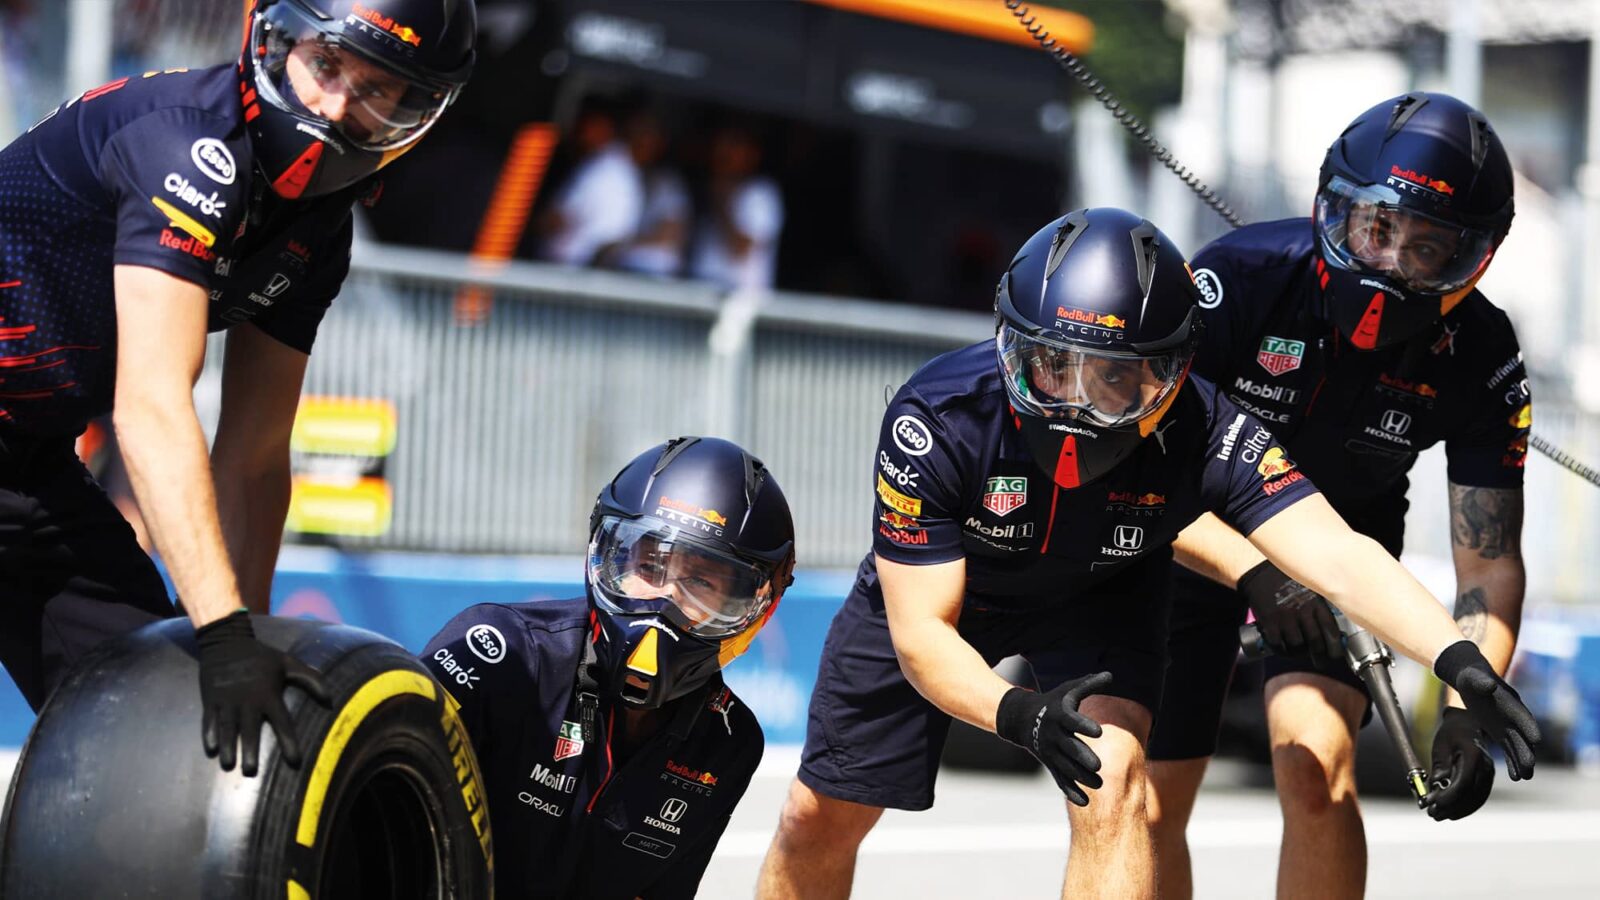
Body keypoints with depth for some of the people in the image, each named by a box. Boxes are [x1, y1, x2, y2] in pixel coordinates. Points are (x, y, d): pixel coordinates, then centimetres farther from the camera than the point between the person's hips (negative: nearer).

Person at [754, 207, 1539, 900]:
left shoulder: (1206, 432, -36)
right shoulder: (936, 421, -39)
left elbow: (1336, 557, -46)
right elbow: (920, 630, -35)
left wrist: (1459, 661, -63)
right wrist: (1017, 714, -54)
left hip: (1096, 602, 0)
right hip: (926, 590, 0)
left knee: (1111, 783, -28)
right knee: (821, 818, 11)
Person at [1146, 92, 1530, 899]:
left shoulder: (1480, 360, -23)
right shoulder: (1244, 276, -31)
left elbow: (1488, 562, -16)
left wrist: (1469, 709, -32)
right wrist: (1253, 571, -46)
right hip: (1197, 543, 0)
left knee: (1317, 770, -23)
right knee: (1151, 810, 3)